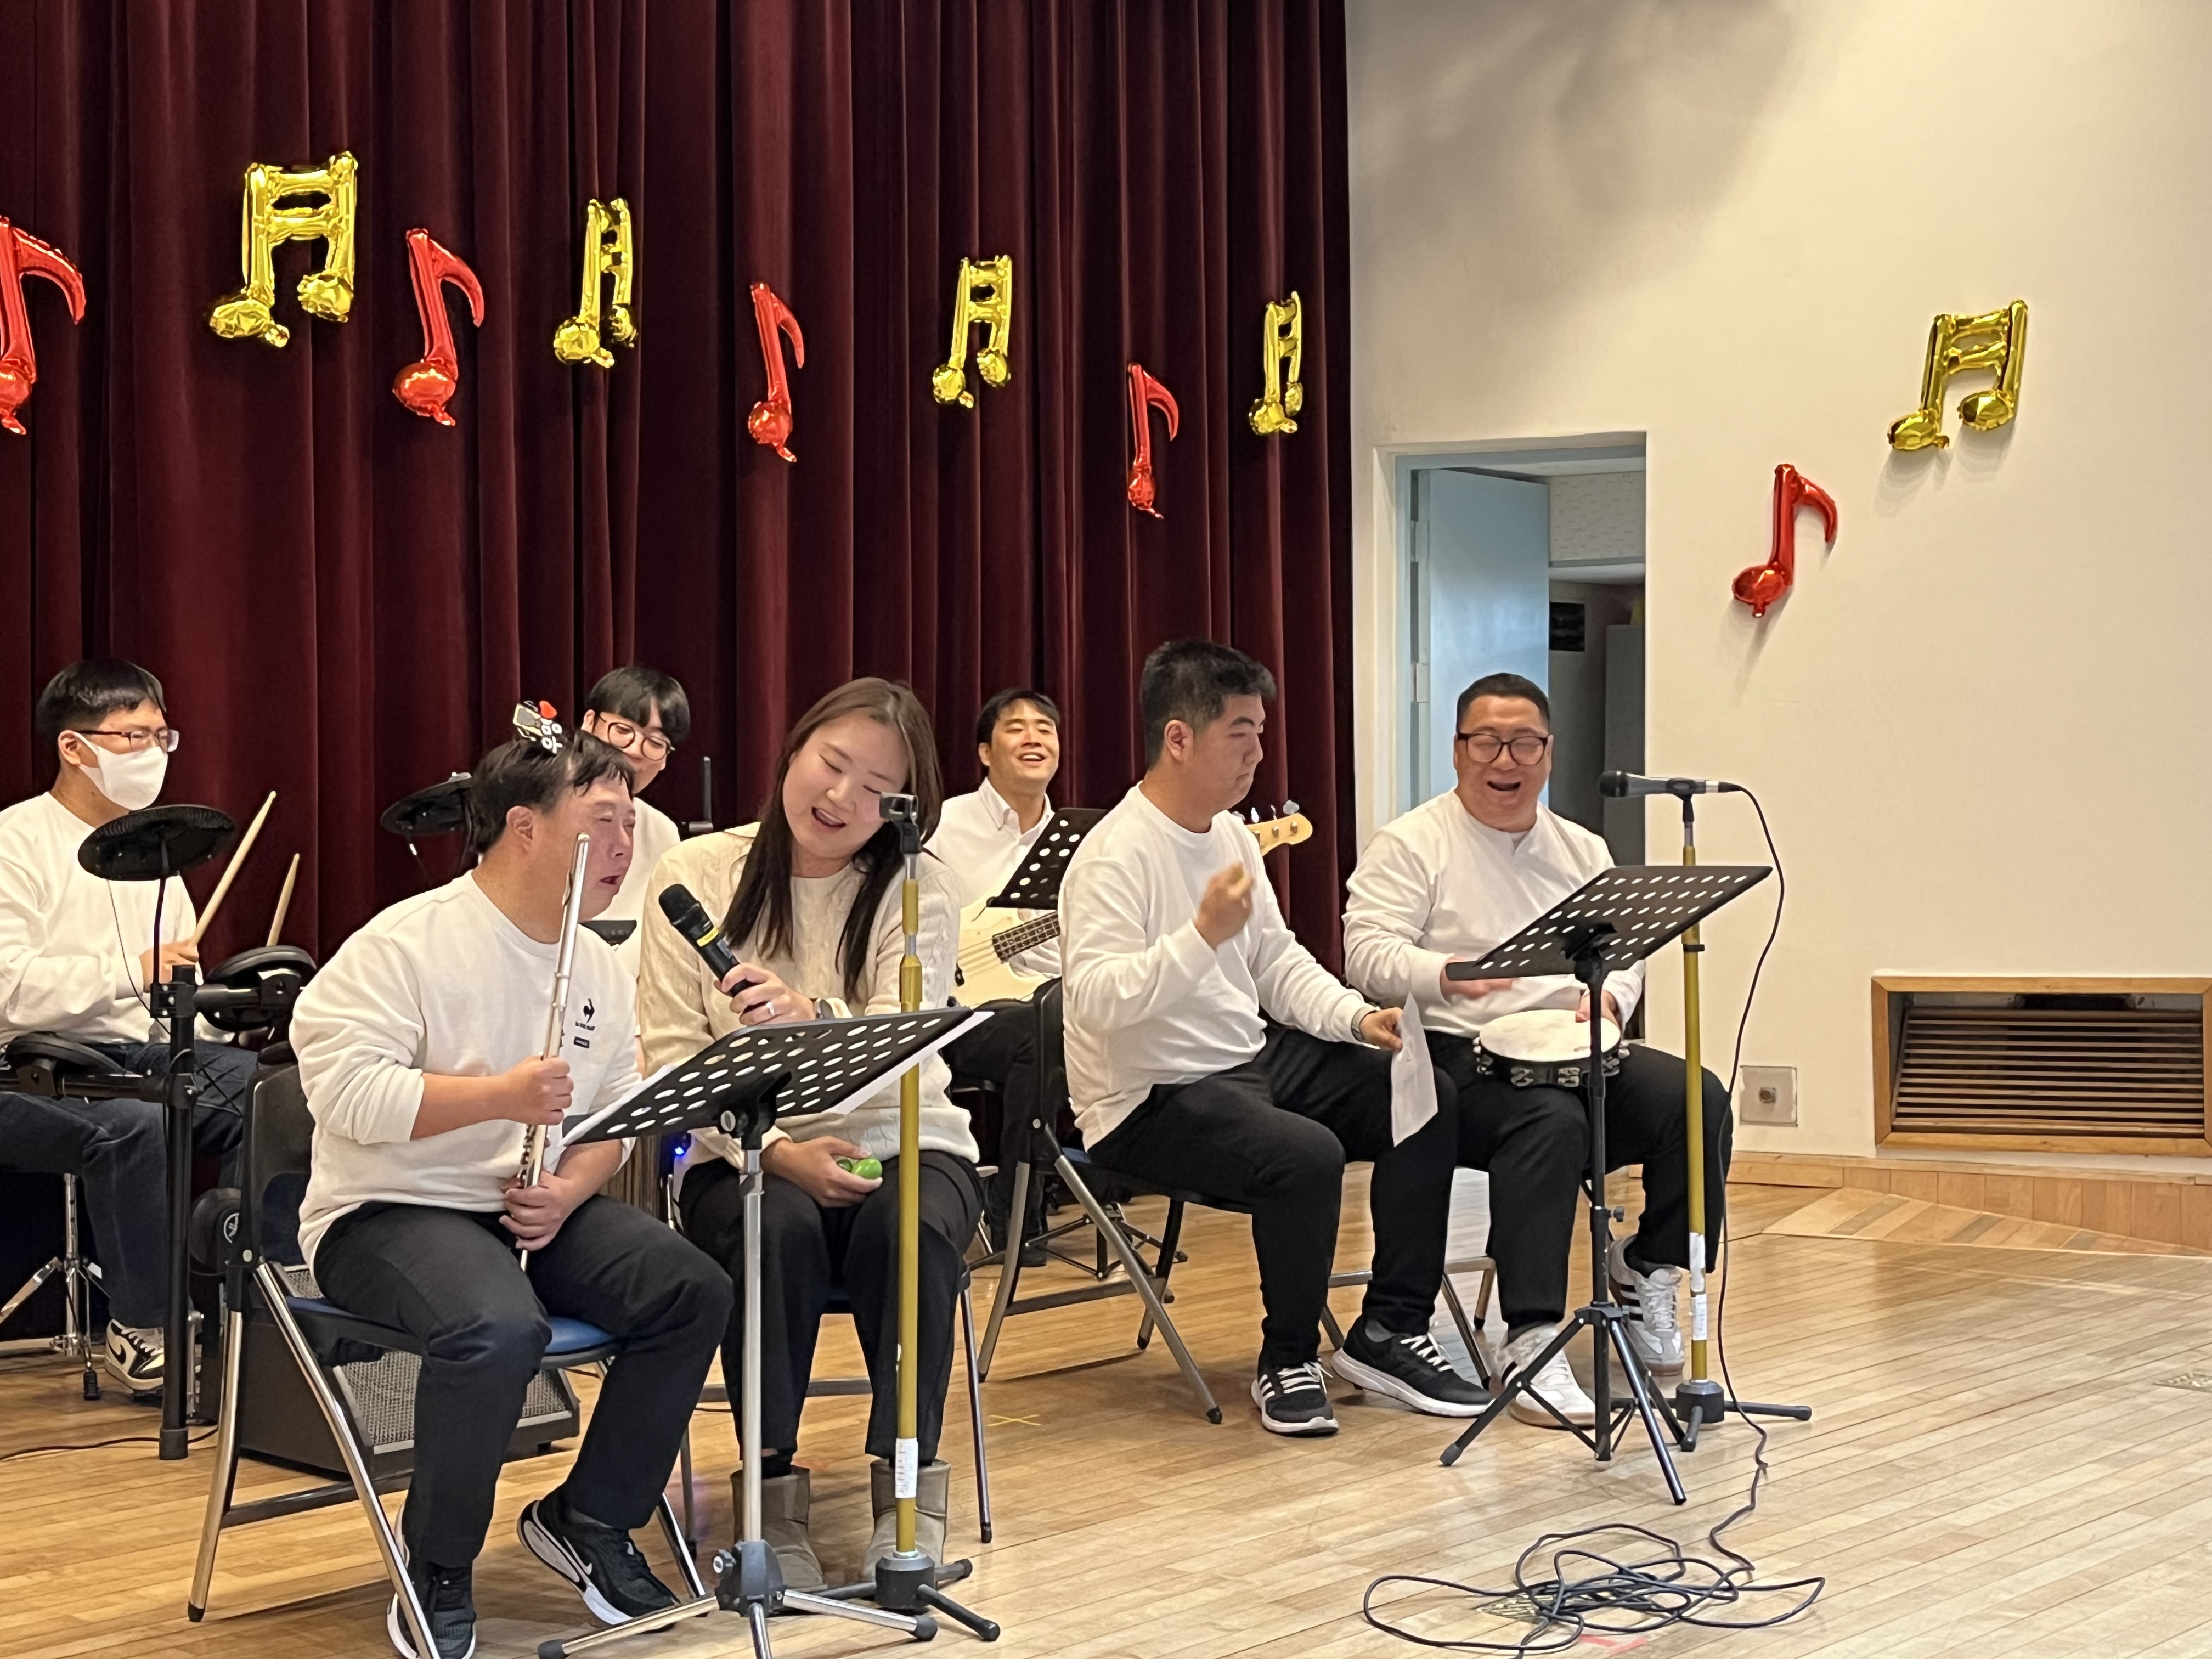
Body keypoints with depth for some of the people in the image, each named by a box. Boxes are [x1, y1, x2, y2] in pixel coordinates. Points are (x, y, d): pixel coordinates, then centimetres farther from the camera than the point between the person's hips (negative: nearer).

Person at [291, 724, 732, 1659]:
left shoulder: (598, 967, 10)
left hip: (537, 1208, 7)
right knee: (499, 1327, -36)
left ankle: (588, 1519, 6)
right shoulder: (405, 944, -13)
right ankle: (437, 1578, -13)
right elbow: (344, 1088, -21)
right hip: (391, 1210, -7)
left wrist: (573, 1186, -9)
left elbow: (615, 1113, 13)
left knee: (695, 1294, -13)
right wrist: (498, 1096, -28)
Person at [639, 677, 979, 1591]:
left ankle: (908, 1487, -19)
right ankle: (773, 1487, -18)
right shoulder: (695, 875, -1)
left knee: (908, 1228, -33)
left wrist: (806, 1022, -42)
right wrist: (780, 1152, -21)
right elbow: (673, 1056, -6)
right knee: (779, 1232, -33)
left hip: (900, 1146, 0)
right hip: (743, 1154, 0)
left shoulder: (914, 888, -3)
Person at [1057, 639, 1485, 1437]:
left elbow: (1276, 961, 16)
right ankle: (1288, 1364, -9)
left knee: (1428, 1100, -1)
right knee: (1307, 1155, -33)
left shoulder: (1230, 834, 10)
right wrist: (1203, 935, -39)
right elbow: (1094, 997, -30)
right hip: (1151, 1099, -10)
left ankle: (1389, 1333, 5)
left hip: (1254, 1058, 10)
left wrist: (1358, 1017, 0)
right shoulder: (1115, 856, -19)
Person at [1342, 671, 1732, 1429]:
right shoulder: (1411, 845, 1)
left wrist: (1608, 995, -7)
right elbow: (1368, 953, -11)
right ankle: (1531, 1343, -35)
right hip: (1462, 1054, -6)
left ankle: (1648, 1269, 4)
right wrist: (1445, 975, -31)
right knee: (1551, 1119, -37)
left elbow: (1624, 951, 17)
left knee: (1698, 1099, -19)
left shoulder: (1582, 850, 20)